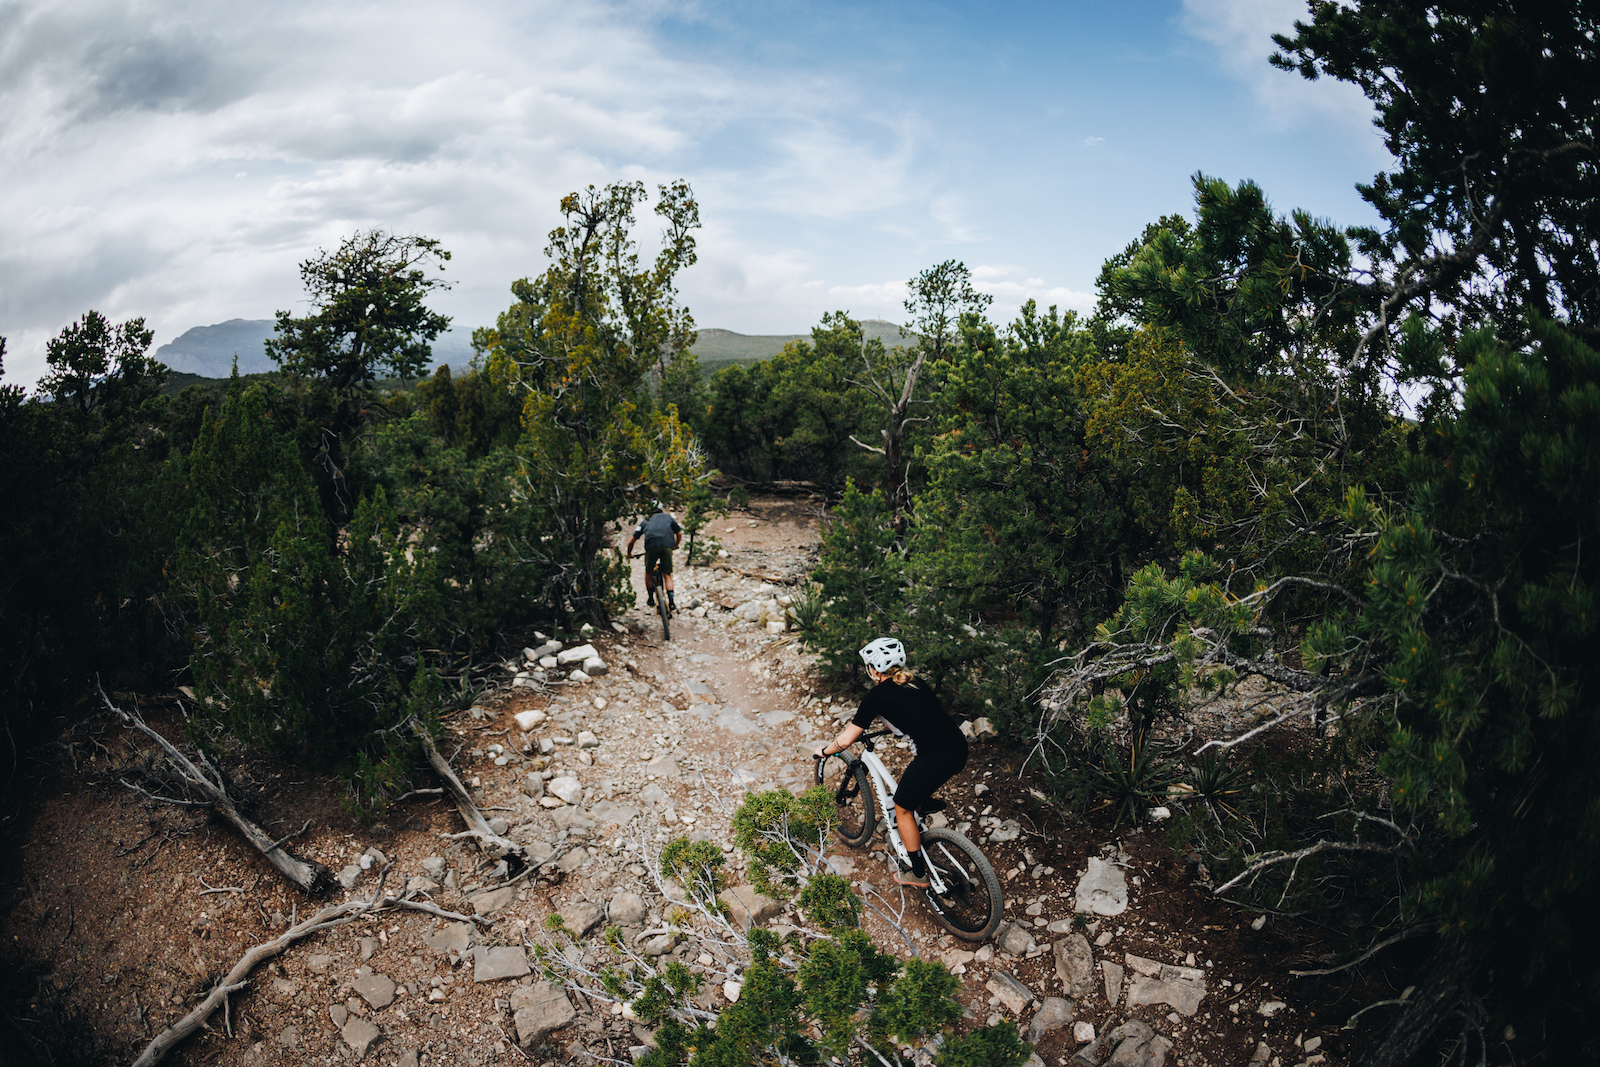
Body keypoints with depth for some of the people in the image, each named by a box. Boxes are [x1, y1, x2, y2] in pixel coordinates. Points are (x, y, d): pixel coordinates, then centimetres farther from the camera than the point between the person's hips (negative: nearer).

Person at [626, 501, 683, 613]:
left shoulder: (645, 522, 30)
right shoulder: (668, 517, 30)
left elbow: (631, 541, 29)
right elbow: (679, 534, 30)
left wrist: (629, 553, 46)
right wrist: (675, 546, 48)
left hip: (651, 545, 0)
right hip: (667, 545, 0)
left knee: (648, 573, 22)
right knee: (667, 575, 10)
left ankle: (651, 599, 29)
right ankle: (672, 602, -1)